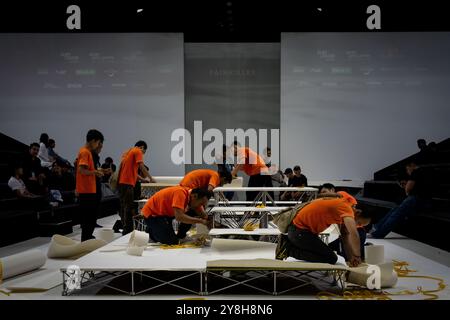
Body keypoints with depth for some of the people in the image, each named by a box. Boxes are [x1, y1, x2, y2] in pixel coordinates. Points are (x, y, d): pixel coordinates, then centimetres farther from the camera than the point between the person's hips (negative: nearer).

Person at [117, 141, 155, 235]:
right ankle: (128, 230, -8)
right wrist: (150, 178, -4)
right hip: (128, 183, -9)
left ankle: (125, 230, 18)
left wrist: (142, 179, 25)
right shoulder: (138, 151, -1)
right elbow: (141, 166, -13)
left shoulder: (127, 152, 24)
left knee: (123, 207, 12)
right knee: (129, 208, -7)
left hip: (121, 182, 9)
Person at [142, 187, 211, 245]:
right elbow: (179, 217, -41)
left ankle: (180, 237, 8)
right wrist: (200, 221, -35)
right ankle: (151, 231, 7)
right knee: (172, 242, -17)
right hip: (151, 213, -8)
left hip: (165, 212, 8)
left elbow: (203, 215, -3)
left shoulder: (193, 198, -6)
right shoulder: (181, 193, -32)